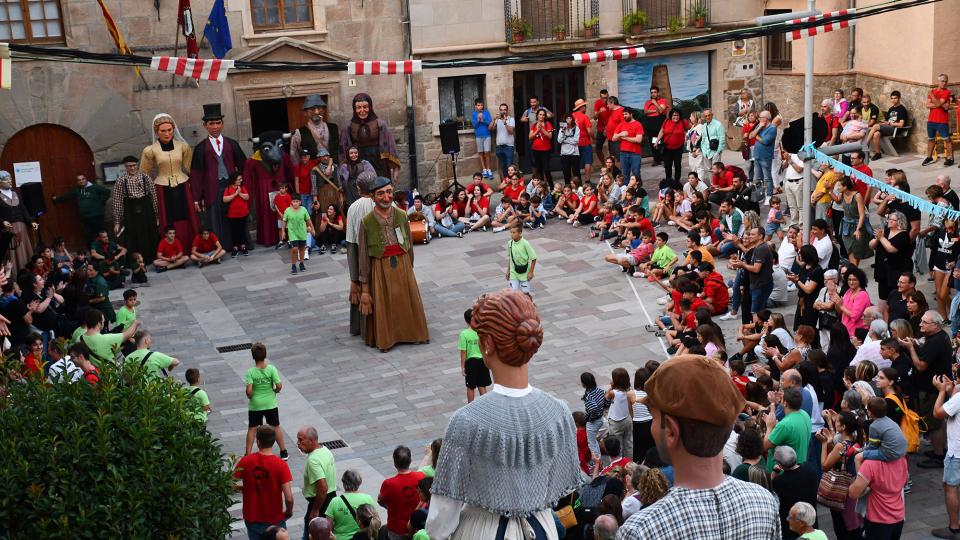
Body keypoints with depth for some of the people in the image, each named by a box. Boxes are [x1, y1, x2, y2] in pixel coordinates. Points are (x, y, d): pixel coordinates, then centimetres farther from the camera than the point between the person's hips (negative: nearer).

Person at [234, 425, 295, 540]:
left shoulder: (245, 461, -13)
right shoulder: (280, 465, -19)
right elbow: (289, 497, -21)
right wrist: (289, 512, 0)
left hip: (251, 519, 2)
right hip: (275, 520, -2)